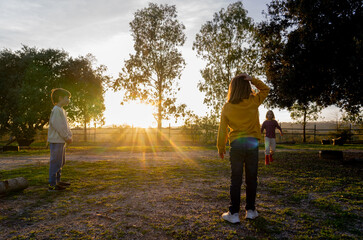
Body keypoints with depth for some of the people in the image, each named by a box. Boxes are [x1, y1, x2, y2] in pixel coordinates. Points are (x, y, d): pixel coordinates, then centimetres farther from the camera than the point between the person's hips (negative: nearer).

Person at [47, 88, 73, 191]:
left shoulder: (62, 110, 19)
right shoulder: (56, 110, -13)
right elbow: (57, 126, -20)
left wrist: (69, 136, 8)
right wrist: (67, 137, -16)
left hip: (61, 141, 11)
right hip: (56, 141, -10)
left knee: (60, 162, 17)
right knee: (56, 162, -7)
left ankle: (57, 181, 27)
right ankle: (52, 185, -1)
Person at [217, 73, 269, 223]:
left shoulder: (227, 107, -3)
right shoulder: (253, 102, -1)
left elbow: (222, 129, -1)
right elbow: (265, 89, 18)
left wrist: (220, 147, 11)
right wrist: (252, 79, 3)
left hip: (236, 144, -1)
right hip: (252, 143, 1)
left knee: (235, 180, 4)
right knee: (251, 178, 11)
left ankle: (234, 213, 10)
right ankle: (250, 210, 22)